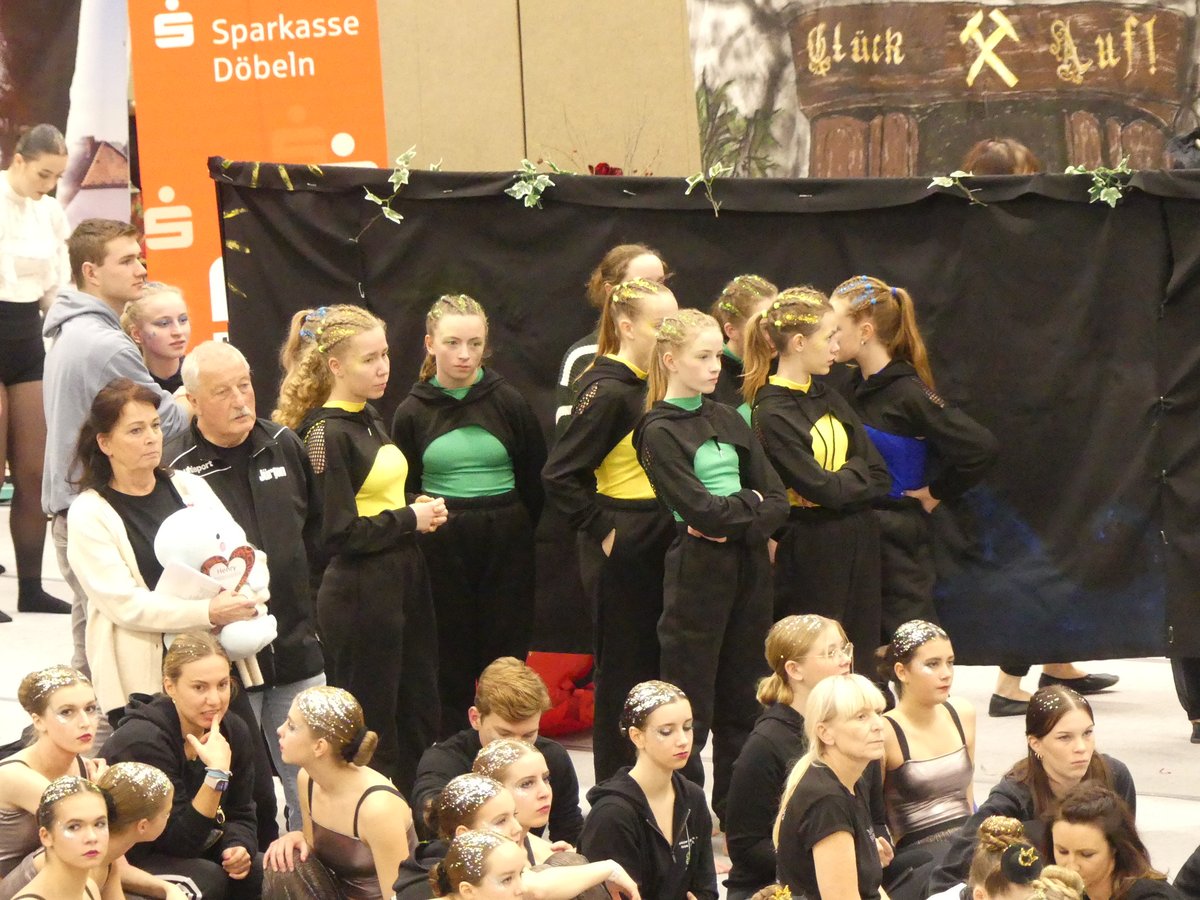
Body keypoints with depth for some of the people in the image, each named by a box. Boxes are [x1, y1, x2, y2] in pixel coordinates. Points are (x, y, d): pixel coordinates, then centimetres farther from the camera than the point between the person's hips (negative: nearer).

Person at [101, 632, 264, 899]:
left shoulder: (234, 732, -1)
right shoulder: (142, 741, -24)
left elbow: (240, 815, 5)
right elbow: (180, 841, -25)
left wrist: (238, 848, -18)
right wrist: (217, 774, -35)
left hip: (196, 854, 7)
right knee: (209, 878, -31)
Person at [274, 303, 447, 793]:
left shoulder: (370, 419, 11)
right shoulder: (327, 434, -16)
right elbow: (340, 535, -20)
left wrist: (419, 510, 6)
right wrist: (410, 519, -12)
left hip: (402, 583, 9)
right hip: (358, 595, -9)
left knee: (419, 721, 15)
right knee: (372, 734, 0)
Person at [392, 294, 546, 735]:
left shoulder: (508, 402, 1)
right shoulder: (413, 411, 2)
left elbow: (536, 480, 7)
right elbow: (401, 488, 10)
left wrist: (515, 530, 3)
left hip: (505, 544, 0)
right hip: (440, 547, 0)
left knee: (506, 658, 2)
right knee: (451, 662, 3)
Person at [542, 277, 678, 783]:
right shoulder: (606, 391, -16)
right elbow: (559, 476, -19)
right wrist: (602, 532, -17)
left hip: (661, 547, 8)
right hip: (622, 552, -8)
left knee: (658, 669, 13)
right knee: (621, 671, 2)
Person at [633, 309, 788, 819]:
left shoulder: (729, 421, 13)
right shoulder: (659, 432, -5)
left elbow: (777, 502, 7)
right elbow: (699, 508, -16)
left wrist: (734, 523, -10)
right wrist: (749, 502, -1)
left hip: (748, 566, 6)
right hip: (696, 570, -6)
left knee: (741, 699, 10)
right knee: (690, 705, -3)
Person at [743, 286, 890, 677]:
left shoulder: (828, 399, 10)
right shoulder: (772, 414, -14)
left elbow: (880, 476, 5)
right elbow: (823, 488, -19)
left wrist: (841, 480, -12)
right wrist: (856, 474, -2)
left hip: (858, 545, 7)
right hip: (811, 553, -7)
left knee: (857, 667, 9)